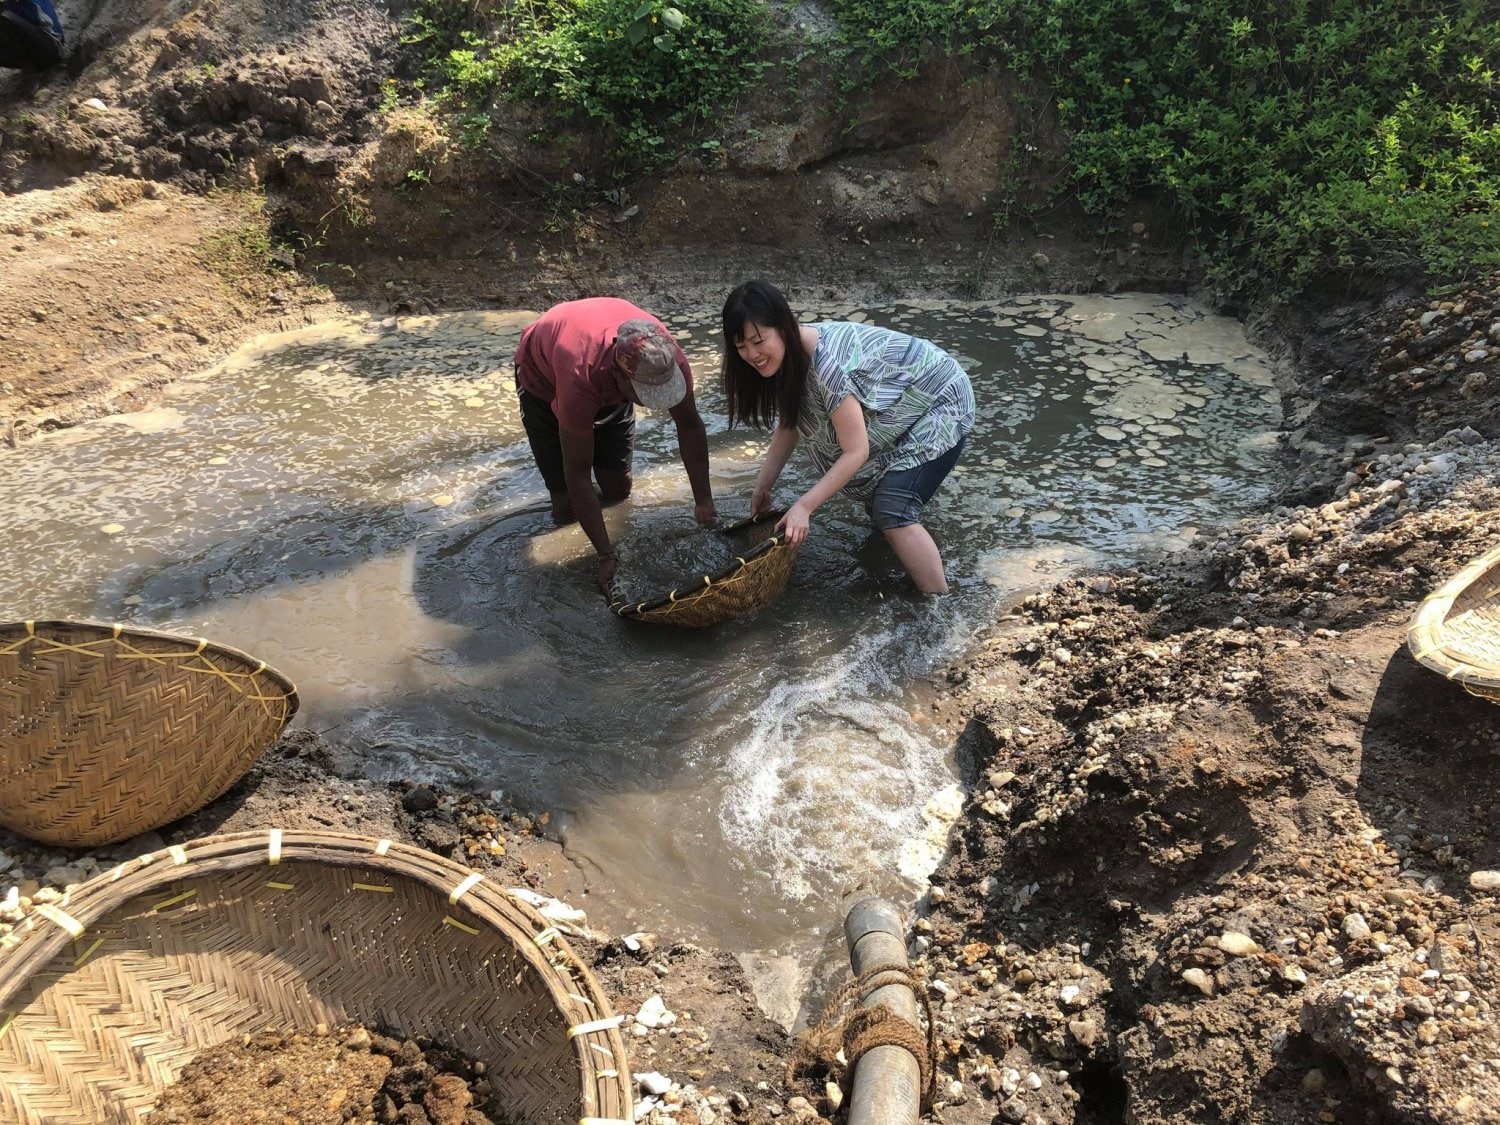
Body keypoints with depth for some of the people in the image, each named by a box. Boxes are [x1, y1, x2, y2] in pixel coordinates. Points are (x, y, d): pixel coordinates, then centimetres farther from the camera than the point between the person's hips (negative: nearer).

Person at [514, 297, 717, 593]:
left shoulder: (669, 359, -36)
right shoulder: (580, 378, -47)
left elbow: (690, 425, -17)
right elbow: (577, 476, -38)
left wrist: (704, 501, -21)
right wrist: (607, 555, -37)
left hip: (608, 384, 3)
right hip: (545, 378, -3)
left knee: (618, 491, -3)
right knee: (566, 509, -6)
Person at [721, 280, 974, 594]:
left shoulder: (828, 362, -36)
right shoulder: (789, 355, -10)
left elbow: (856, 452, -30)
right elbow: (788, 424, 4)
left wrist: (803, 506, -29)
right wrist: (763, 486, 2)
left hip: (940, 404, -9)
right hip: (901, 405, 9)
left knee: (892, 511, -21)